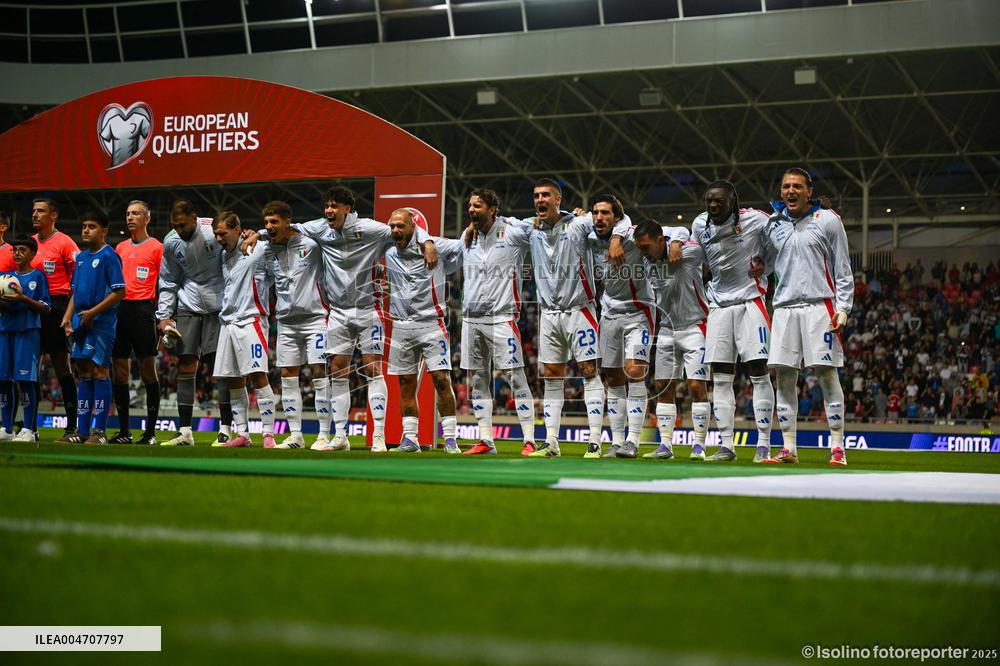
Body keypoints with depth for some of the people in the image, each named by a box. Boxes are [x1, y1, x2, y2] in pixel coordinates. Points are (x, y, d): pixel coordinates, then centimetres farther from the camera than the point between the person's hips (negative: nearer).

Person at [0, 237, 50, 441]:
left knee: (26, 379, -9)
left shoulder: (38, 276, 0)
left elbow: (45, 308, -4)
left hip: (28, 331, -5)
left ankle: (29, 429, -6)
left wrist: (23, 298, -16)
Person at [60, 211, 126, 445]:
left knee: (99, 371, -7)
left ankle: (99, 431, -6)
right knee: (84, 373, 9)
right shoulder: (81, 257, 16)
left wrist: (92, 312, -16)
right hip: (81, 321, 8)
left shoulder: (109, 256, -7)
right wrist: (68, 318, 9)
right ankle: (83, 430, 12)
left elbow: (119, 292, -13)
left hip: (101, 321, -8)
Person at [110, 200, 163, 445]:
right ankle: (124, 431, 8)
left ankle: (150, 431, -2)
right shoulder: (120, 247, 18)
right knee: (119, 371, 3)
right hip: (120, 309, 6)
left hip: (143, 308, -6)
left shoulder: (156, 247, 1)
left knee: (147, 369, -4)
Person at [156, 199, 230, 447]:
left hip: (219, 306, -4)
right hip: (188, 306, 4)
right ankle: (185, 432, 4)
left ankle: (225, 431, -2)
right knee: (185, 366, 0)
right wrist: (163, 315, 4)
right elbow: (168, 283, 11)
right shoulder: (171, 242, 1)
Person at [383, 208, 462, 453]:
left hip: (431, 324, -4)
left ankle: (450, 439, -3)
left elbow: (464, 248, 2)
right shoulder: (389, 254, 8)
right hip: (401, 327, 4)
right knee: (405, 385, 6)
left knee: (442, 380, -8)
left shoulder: (435, 246, -4)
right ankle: (410, 439, 12)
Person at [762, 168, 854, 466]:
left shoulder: (827, 220, 3)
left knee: (827, 375, -7)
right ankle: (788, 449, 7)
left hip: (819, 305, -4)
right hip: (784, 307, 4)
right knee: (784, 377, 1)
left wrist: (843, 307, -5)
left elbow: (843, 269, 2)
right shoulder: (774, 224, 14)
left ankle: (837, 447, -4)